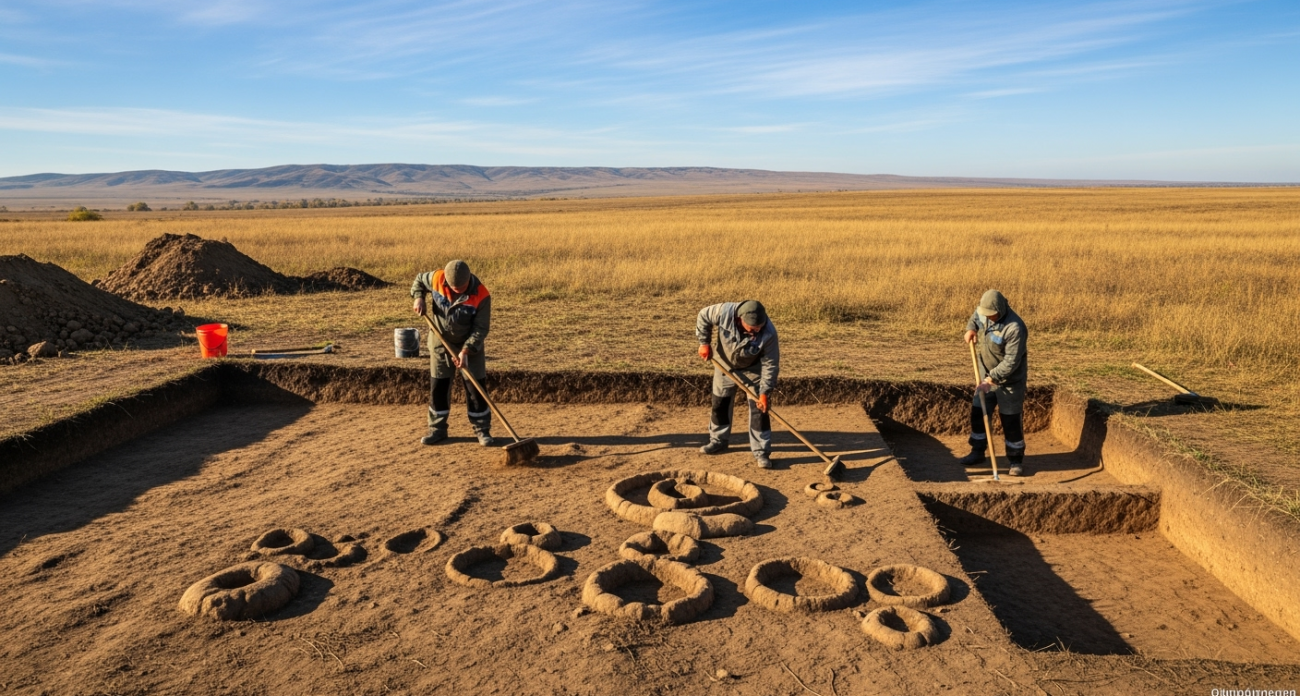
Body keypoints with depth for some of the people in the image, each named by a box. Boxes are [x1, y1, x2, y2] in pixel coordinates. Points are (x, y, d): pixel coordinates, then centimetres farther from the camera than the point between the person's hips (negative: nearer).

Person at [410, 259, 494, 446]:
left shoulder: (481, 295, -25)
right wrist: (418, 297, -11)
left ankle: (482, 430, 10)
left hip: (470, 346, -3)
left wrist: (466, 351, -30)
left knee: (476, 387, -1)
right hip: (440, 343, 3)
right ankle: (437, 429, 21)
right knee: (438, 387, 8)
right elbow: (419, 280, 7)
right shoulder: (437, 278, -17)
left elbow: (480, 329, -21)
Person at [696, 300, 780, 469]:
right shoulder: (725, 311, -34)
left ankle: (761, 452, -1)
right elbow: (703, 316, -13)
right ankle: (718, 440, 33)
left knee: (759, 408, -8)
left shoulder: (769, 333, -35)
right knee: (720, 403, 14)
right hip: (725, 365, 2)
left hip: (753, 370, -2)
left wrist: (765, 392, -27)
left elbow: (770, 364, -26)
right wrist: (704, 343, -13)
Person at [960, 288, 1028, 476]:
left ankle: (1016, 460, 15)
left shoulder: (1015, 328, -29)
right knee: (977, 413, 12)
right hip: (988, 376, 7)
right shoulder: (984, 311, -7)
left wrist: (991, 379, -31)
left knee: (1011, 420, 0)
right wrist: (971, 328, -2)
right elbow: (976, 316, 19)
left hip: (1009, 380, -7)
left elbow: (1011, 362, -29)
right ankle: (977, 452, 28)